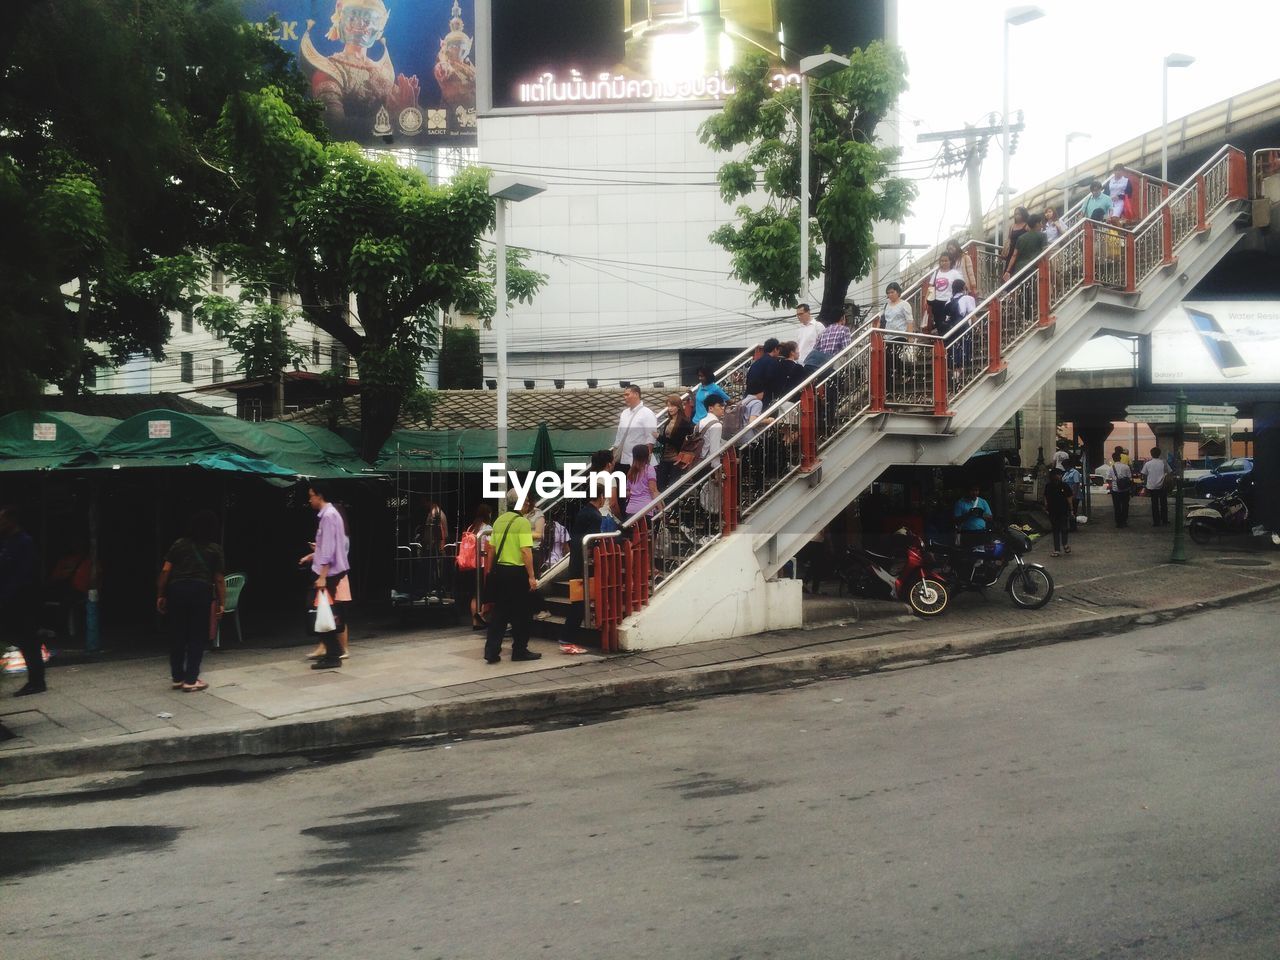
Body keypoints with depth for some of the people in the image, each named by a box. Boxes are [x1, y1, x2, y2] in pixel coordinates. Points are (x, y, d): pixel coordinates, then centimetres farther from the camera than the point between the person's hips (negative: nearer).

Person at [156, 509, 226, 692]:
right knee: (197, 637, 5)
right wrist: (222, 602, 11)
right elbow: (219, 579, 6)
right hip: (201, 591, -2)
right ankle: (190, 680, 5)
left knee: (177, 636, 11)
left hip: (177, 589, 2)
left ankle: (177, 678, 19)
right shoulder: (214, 549, 9)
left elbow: (165, 571, 3)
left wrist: (160, 595, 8)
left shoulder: (179, 544, 11)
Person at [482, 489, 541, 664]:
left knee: (498, 612, 10)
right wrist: (532, 576, -17)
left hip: (499, 571, 7)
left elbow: (491, 550, 13)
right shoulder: (522, 522, -12)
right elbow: (526, 551, -19)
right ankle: (520, 651, 13)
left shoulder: (498, 521, 9)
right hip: (517, 572, -7)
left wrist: (490, 572, 21)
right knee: (520, 614, 5)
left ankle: (491, 651, 6)